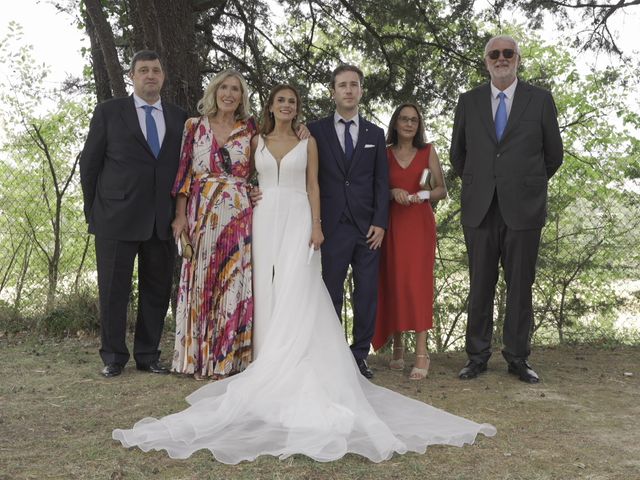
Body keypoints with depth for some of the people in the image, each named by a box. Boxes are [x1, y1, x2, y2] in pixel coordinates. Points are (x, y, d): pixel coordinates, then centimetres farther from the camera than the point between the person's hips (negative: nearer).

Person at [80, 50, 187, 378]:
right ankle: (113, 357, 16)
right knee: (113, 290, 4)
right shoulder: (108, 112, 4)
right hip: (117, 217, -2)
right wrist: (92, 211, 3)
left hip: (162, 221, 3)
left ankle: (148, 355, 20)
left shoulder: (179, 118, 11)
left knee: (157, 290, 8)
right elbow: (89, 163, 5)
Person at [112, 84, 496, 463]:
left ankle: (295, 364, -9)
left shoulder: (308, 143, 8)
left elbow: (313, 186, 4)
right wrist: (248, 224, 3)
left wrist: (316, 225, -6)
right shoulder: (257, 142, 12)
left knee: (296, 291, -11)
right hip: (266, 220, 2)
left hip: (298, 219, -2)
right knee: (269, 290, 0)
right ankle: (273, 362, 5)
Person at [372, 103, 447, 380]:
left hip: (420, 224, -1)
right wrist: (393, 192, -12)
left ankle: (421, 352, -10)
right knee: (392, 283, 1)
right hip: (392, 225, 1)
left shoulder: (428, 152, 8)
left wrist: (423, 195, -11)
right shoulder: (384, 154, 9)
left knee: (417, 282, -9)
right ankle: (398, 347, 14)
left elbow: (442, 190, 7)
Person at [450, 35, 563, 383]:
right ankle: (477, 357, 12)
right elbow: (457, 154, 18)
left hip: (523, 208, -1)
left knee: (520, 286, 4)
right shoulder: (468, 102, 9)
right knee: (480, 285, 4)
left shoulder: (540, 100, 4)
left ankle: (517, 358, 13)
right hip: (480, 209, 1)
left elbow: (553, 154, 11)